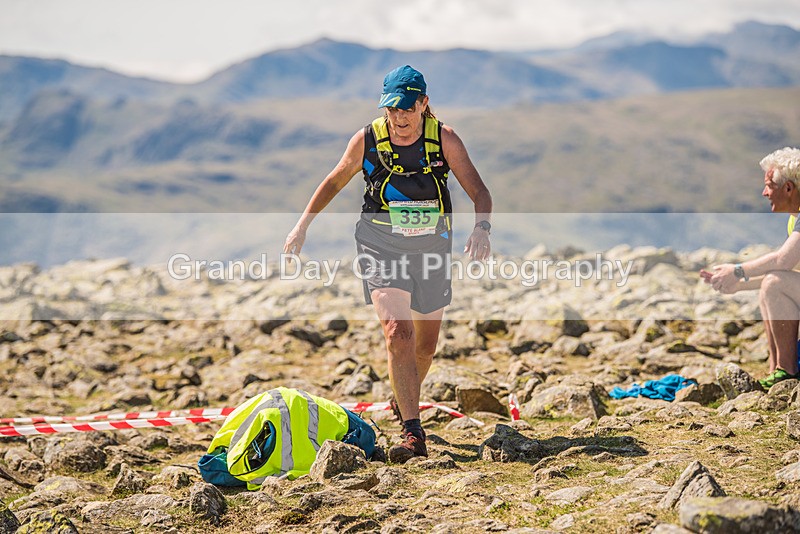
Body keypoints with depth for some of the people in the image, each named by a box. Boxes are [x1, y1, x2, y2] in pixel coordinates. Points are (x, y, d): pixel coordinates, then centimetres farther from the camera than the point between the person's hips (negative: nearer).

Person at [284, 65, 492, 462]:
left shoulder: (445, 140, -9)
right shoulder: (367, 140, -8)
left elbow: (479, 192, -10)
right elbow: (335, 181, 9)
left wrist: (482, 228, -29)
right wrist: (302, 225, 6)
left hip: (431, 246, 2)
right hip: (382, 245, -2)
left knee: (426, 343, 14)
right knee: (397, 333, -20)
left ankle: (405, 401, 45)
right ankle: (412, 433, -21)